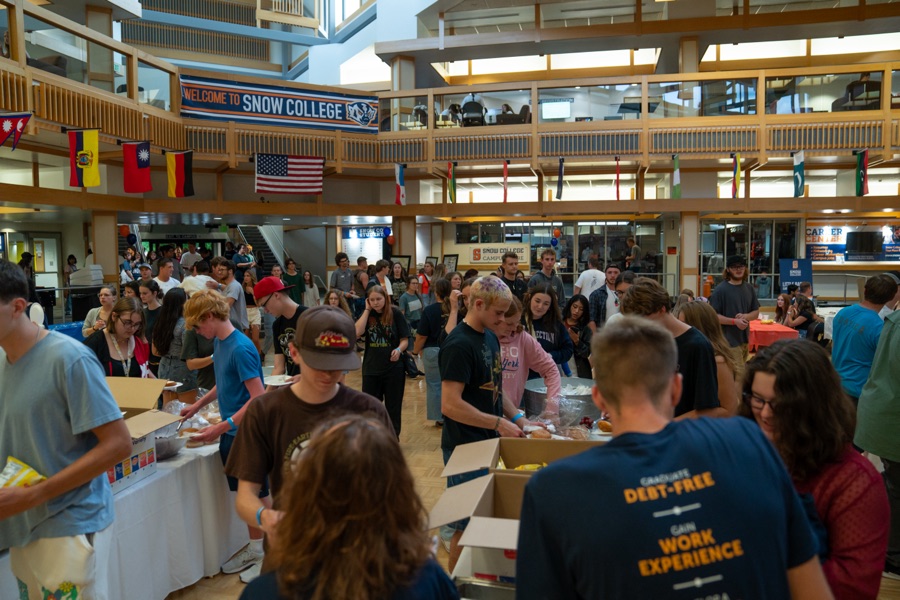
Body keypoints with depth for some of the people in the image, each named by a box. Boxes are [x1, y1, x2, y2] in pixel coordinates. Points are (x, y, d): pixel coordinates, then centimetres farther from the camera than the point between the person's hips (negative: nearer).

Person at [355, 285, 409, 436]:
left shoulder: (395, 313, -6)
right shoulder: (367, 314, 2)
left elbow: (405, 339, -4)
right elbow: (357, 333, -16)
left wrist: (399, 350, -26)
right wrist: (367, 310, -13)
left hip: (393, 367, -2)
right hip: (371, 367, 3)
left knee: (393, 406, 8)